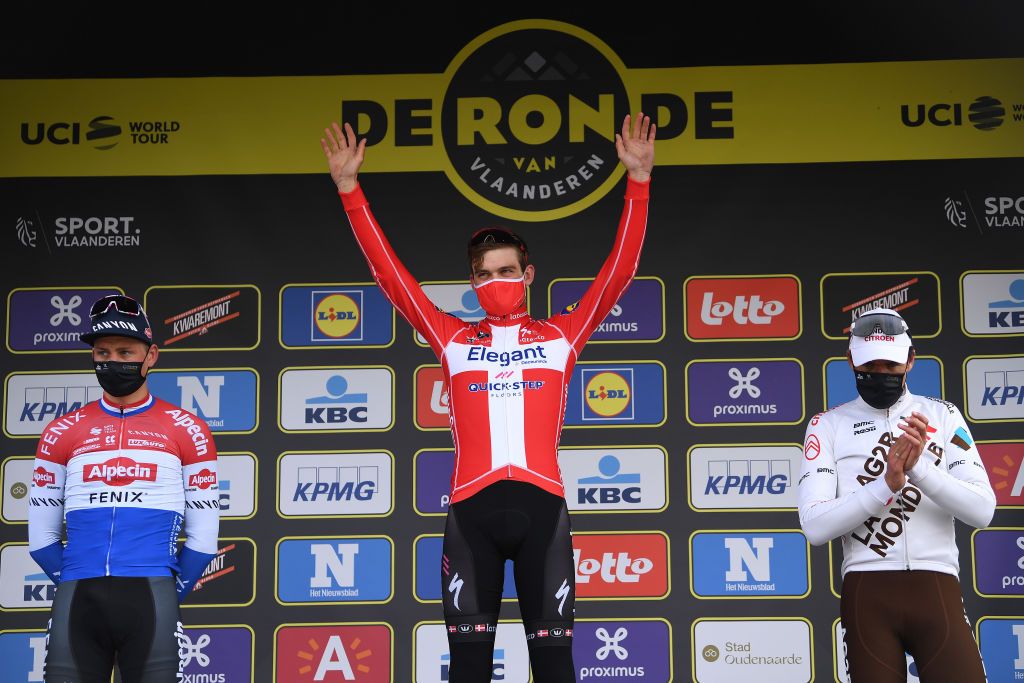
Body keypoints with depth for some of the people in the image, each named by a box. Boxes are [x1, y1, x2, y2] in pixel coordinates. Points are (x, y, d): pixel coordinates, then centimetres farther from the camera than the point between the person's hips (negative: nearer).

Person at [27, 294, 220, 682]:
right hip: (76, 600, 2)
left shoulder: (187, 431, 7)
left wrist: (168, 595, 7)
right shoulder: (63, 433, 11)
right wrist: (79, 591, 8)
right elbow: (41, 536, 13)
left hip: (151, 598, -2)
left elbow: (202, 538, 9)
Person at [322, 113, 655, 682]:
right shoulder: (453, 340, 15)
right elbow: (390, 273, 13)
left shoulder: (560, 336, 13)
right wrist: (350, 188, 8)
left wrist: (639, 181, 2)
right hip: (473, 506, 1)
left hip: (541, 504, -1)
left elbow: (620, 269, 9)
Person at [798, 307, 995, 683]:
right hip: (867, 592, 0)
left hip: (936, 588, 0)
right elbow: (815, 526, -5)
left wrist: (920, 467, -16)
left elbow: (983, 511, -1)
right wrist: (887, 483, -17)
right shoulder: (828, 424, 8)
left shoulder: (942, 415, 11)